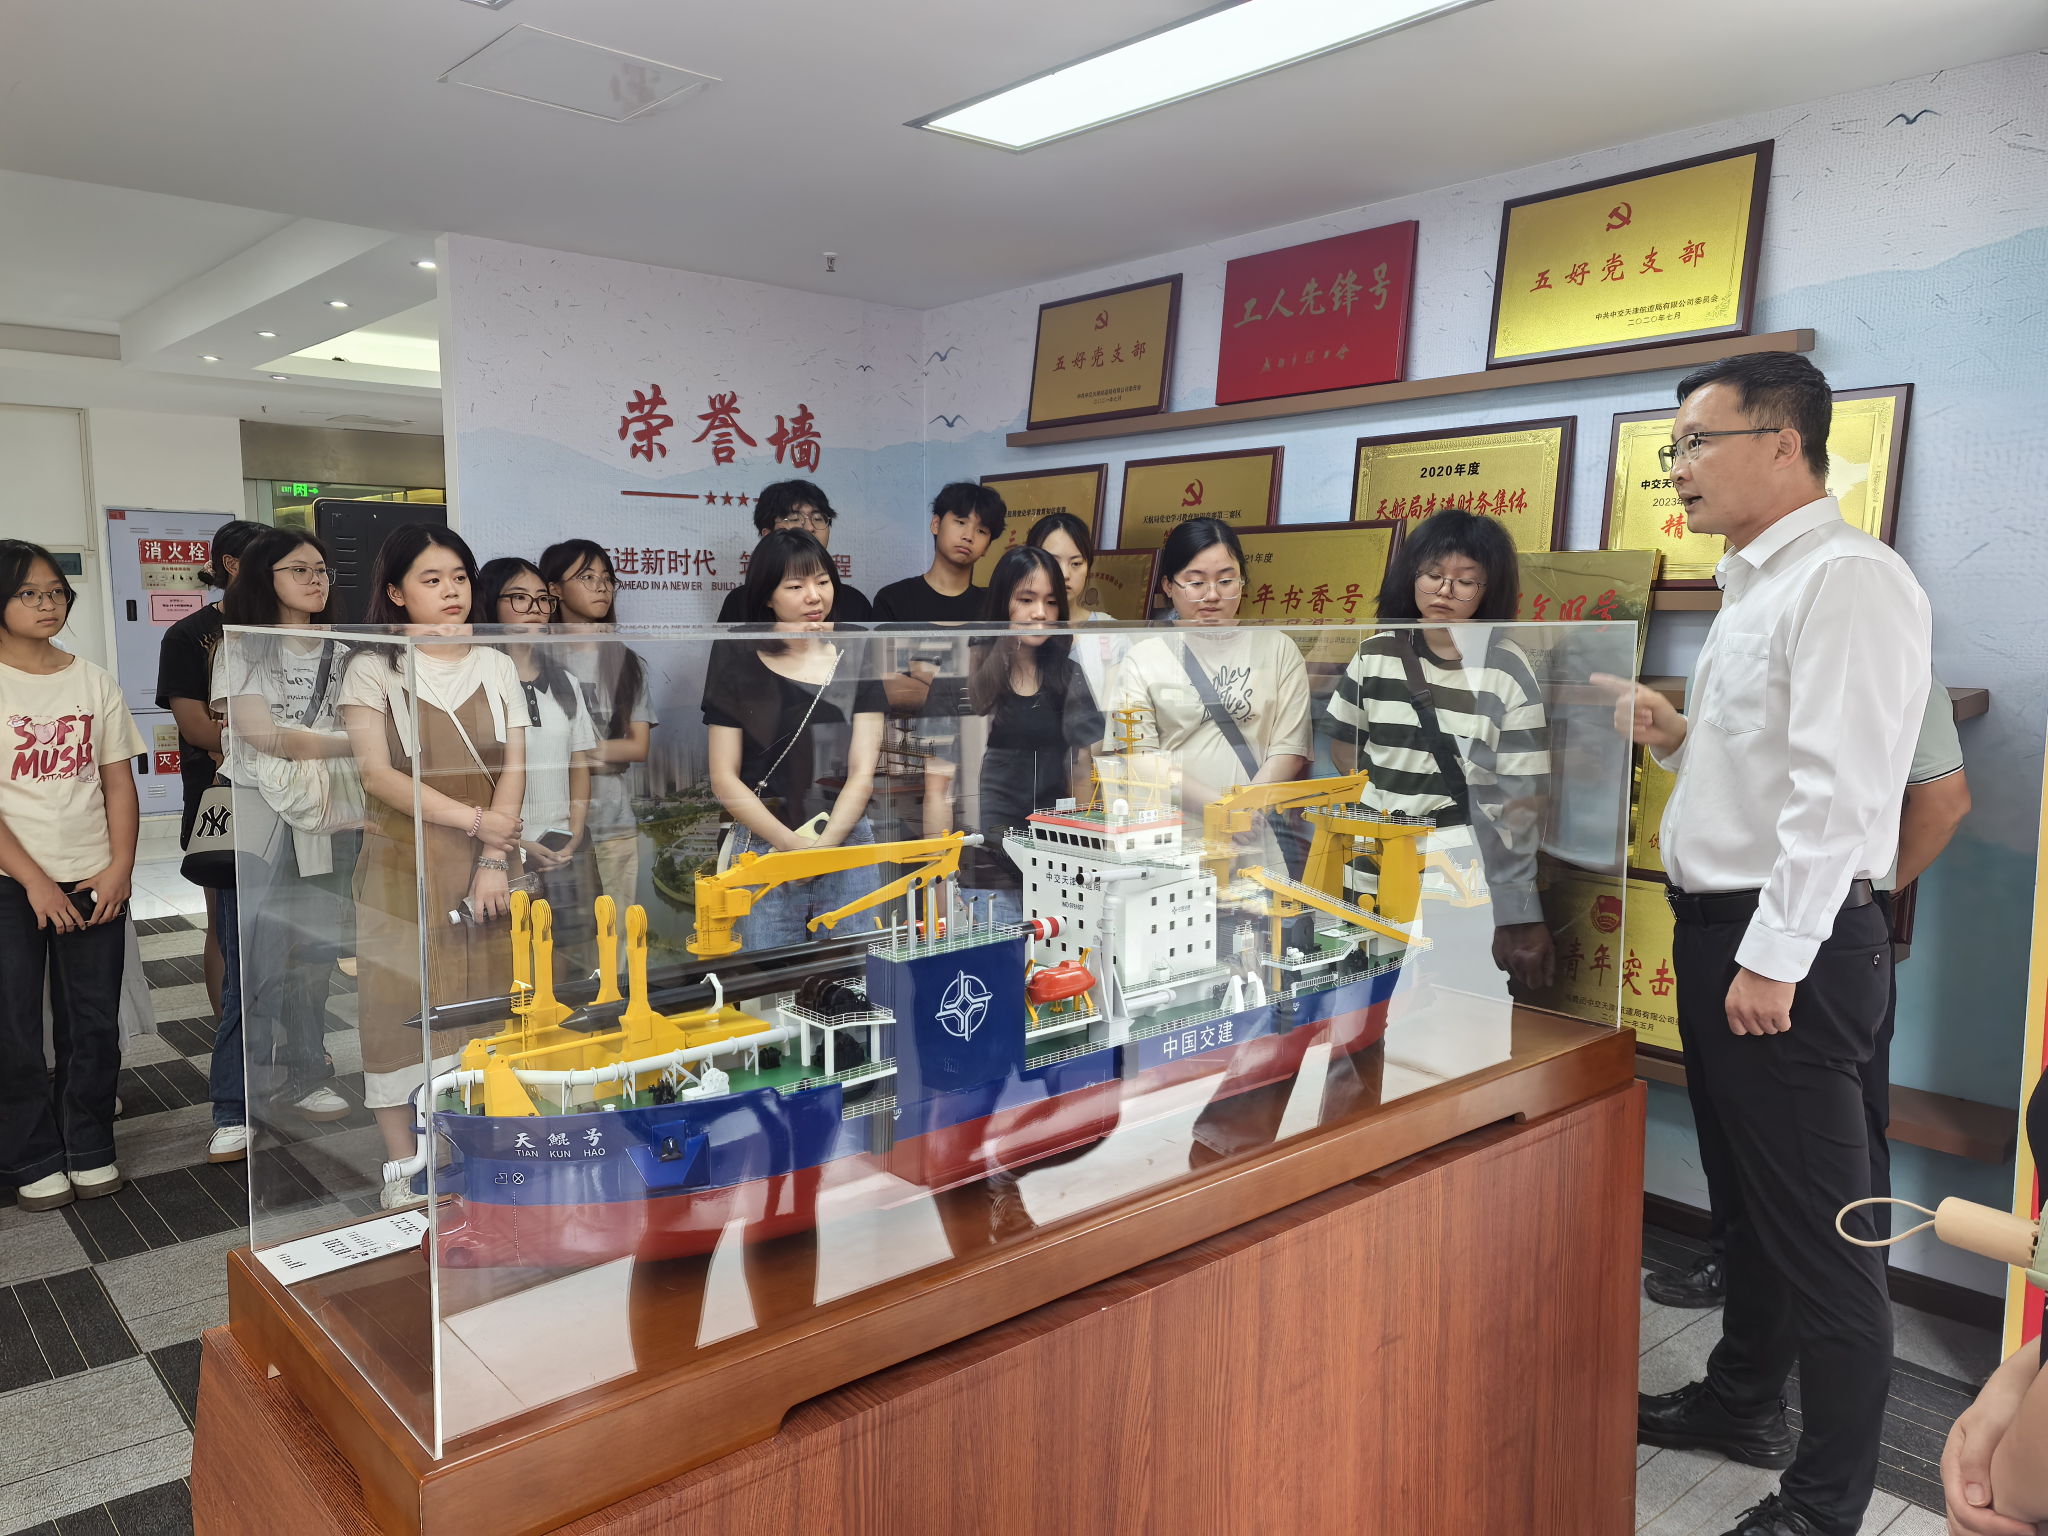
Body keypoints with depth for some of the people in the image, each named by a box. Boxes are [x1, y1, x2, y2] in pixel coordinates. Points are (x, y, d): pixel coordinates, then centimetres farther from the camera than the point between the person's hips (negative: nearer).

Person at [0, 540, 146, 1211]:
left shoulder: (93, 682, 8)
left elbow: (119, 783, 7)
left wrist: (120, 867, -5)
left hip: (93, 881, 3)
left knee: (94, 1024, 7)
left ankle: (90, 1148, 23)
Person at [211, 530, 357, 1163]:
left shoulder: (339, 653, 15)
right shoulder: (241, 651, 2)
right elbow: (263, 733, -10)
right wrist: (349, 743, -15)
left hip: (329, 820, 4)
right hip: (261, 819, -4)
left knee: (315, 957, 9)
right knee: (258, 968, -7)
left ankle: (303, 1078, 24)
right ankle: (233, 1111, 1)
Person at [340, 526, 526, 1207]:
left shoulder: (495, 666, 12)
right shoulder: (373, 668, 2)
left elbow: (514, 768, 5)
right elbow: (377, 774, -9)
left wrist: (494, 857, -8)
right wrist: (472, 819, -15)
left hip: (485, 868, 3)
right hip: (403, 864, -2)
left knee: (485, 1003, 3)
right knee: (400, 1005, -1)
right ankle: (404, 1171, 11)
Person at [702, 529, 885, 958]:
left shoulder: (855, 666, 8)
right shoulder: (739, 666, 3)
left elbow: (862, 774, 1)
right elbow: (724, 779, -1)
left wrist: (822, 846, -12)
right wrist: (793, 844, -11)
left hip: (847, 848, 2)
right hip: (762, 850, -1)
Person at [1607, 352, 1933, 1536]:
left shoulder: (1847, 579, -15)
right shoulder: (1757, 586, 15)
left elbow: (1837, 786, -23)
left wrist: (1774, 959, -24)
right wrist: (1679, 739, 5)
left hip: (1790, 946, -10)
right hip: (1721, 927, 10)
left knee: (1818, 1223, 2)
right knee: (1748, 1189, 22)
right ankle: (1745, 1400, 40)